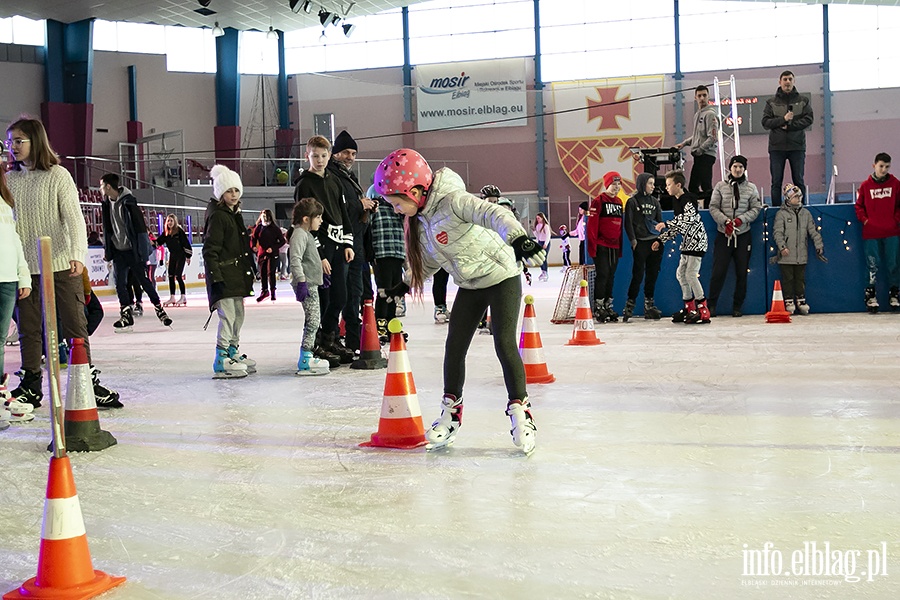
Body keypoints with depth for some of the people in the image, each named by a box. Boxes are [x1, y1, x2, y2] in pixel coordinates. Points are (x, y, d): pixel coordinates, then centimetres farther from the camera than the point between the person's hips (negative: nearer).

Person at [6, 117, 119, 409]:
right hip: (24, 268, 4)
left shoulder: (57, 175, -4)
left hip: (60, 265, -4)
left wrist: (77, 255, -24)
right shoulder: (9, 179, 9)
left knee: (74, 326, 1)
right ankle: (31, 387, 19)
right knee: (28, 330, 8)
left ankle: (88, 383, 10)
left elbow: (74, 217, -10)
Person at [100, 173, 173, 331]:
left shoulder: (128, 202, -14)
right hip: (118, 251, 6)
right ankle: (126, 316, 7)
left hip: (133, 251, -6)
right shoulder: (106, 204, 7)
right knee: (120, 284, 1)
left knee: (144, 281, 0)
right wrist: (107, 249, 15)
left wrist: (143, 252, -17)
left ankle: (159, 309, 13)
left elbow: (140, 227, -15)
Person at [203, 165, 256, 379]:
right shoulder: (217, 216, -13)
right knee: (228, 315, -12)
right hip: (223, 275, -10)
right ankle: (221, 361, -9)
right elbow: (210, 250, -18)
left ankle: (233, 353, 31)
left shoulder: (235, 215, 16)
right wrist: (215, 278, -23)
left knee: (238, 314, 17)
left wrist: (249, 272, 26)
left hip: (237, 274, 10)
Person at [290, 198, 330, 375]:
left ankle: (308, 356, 20)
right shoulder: (299, 234, -13)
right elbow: (295, 259, -23)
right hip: (305, 284, -11)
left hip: (311, 284, 11)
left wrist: (320, 278, 33)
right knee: (312, 320, -12)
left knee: (314, 319, 14)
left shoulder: (307, 234, 20)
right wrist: (301, 281, -28)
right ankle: (305, 360, -11)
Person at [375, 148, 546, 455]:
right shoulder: (420, 219, 1)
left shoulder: (453, 201, -25)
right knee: (454, 346, 5)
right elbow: (429, 259, 18)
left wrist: (518, 238, -56)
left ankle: (520, 413, -1)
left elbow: (494, 215, -40)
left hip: (502, 277, -8)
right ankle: (451, 413, 18)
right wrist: (407, 283, 19)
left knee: (504, 344, -12)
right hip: (469, 286, 8)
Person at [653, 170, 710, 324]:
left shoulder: (689, 199, -14)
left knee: (691, 274, -14)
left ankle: (703, 311, -8)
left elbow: (689, 218, -31)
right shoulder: (676, 202, 13)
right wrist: (661, 240, 13)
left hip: (697, 240, -10)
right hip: (687, 242, 10)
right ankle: (689, 308, 21)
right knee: (681, 273, 10)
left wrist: (666, 224, -30)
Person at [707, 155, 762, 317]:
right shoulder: (720, 186, 3)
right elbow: (713, 207, 1)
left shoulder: (751, 187, 6)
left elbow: (756, 208, 3)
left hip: (743, 235, 1)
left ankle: (737, 307, 13)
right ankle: (711, 305, 4)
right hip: (723, 235, -1)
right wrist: (725, 221, -13)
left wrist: (740, 219, -12)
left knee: (741, 273, 4)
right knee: (718, 271, -5)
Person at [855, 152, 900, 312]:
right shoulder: (865, 185, 2)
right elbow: (859, 205, 9)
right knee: (872, 265, 2)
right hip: (871, 232, -1)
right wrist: (865, 220, -4)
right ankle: (870, 296, 9)